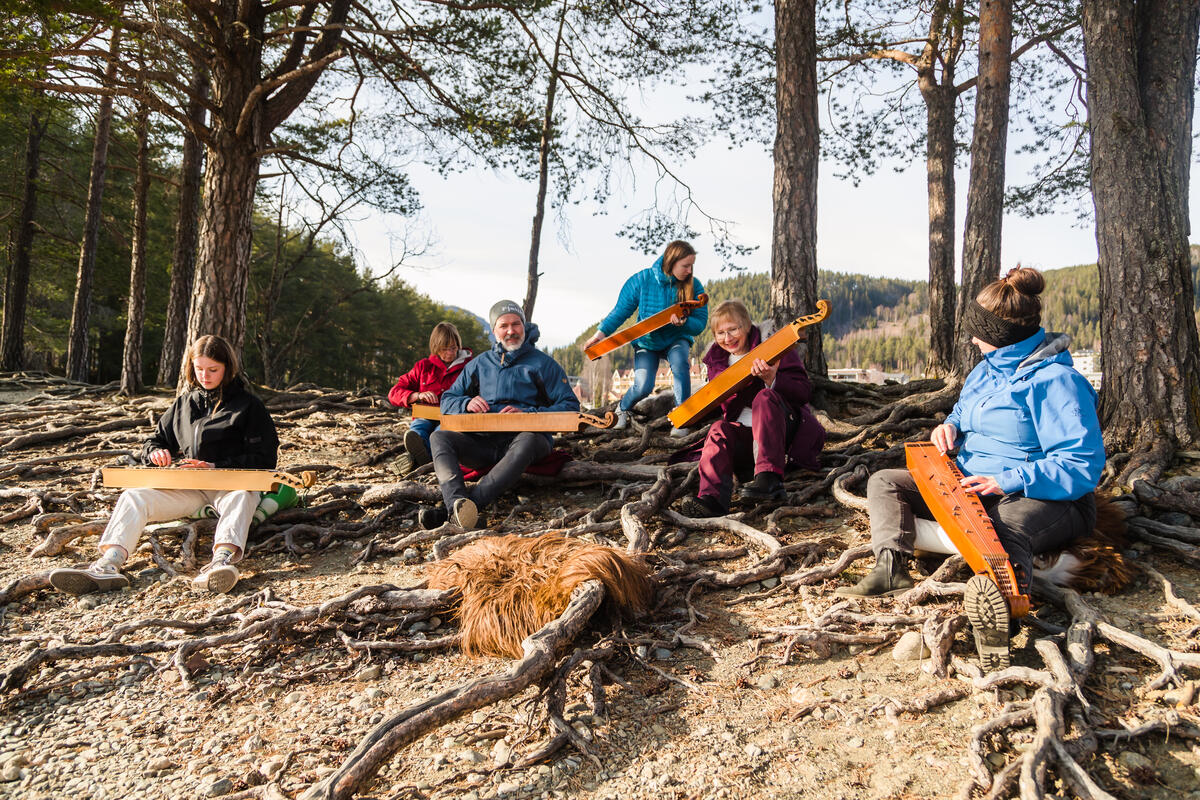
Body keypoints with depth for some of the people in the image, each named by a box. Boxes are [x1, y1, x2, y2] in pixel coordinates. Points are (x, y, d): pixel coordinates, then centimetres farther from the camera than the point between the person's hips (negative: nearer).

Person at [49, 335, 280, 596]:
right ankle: (108, 564, -40)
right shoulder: (184, 403, 22)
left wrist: (215, 467, -12)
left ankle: (223, 558, -66)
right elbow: (154, 441, 31)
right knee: (133, 496, -20)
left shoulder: (248, 405, 6)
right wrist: (156, 452, 4)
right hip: (188, 486, 5)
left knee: (241, 496, -41)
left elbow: (264, 459, -2)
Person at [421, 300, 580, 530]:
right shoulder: (479, 364, 21)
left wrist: (528, 414, -14)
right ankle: (457, 501, -47)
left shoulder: (543, 364, 11)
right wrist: (467, 404, -5)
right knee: (439, 436, -21)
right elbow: (447, 401, 20)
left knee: (527, 442, -39)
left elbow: (570, 407, 2)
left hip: (523, 435, -4)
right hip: (483, 441, 4)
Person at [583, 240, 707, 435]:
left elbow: (700, 323, -12)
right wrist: (601, 333, -19)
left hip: (676, 340, 1)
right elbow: (621, 311, -6)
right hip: (646, 341, 0)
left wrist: (683, 322, -35)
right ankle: (622, 408, 18)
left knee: (680, 364, -35)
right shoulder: (642, 280, -14)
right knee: (643, 386, -20)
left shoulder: (694, 286, -12)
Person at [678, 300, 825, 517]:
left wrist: (772, 379, -29)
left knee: (765, 397, -32)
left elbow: (804, 391, -10)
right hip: (743, 434, 3)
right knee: (719, 429, -28)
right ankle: (712, 498, -49)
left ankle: (769, 478, -46)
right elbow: (726, 409, 8)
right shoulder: (717, 360, 12)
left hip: (784, 429, -3)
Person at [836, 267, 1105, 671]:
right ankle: (892, 567, -27)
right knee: (884, 481, -2)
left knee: (1007, 525, -44)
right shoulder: (988, 368, 12)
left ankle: (1000, 599, -76)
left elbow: (1084, 466, -23)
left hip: (1041, 496, -9)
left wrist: (1007, 481, -30)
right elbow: (964, 411, 32)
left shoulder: (1055, 380, -16)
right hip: (969, 486, 9)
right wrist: (951, 426, 7)